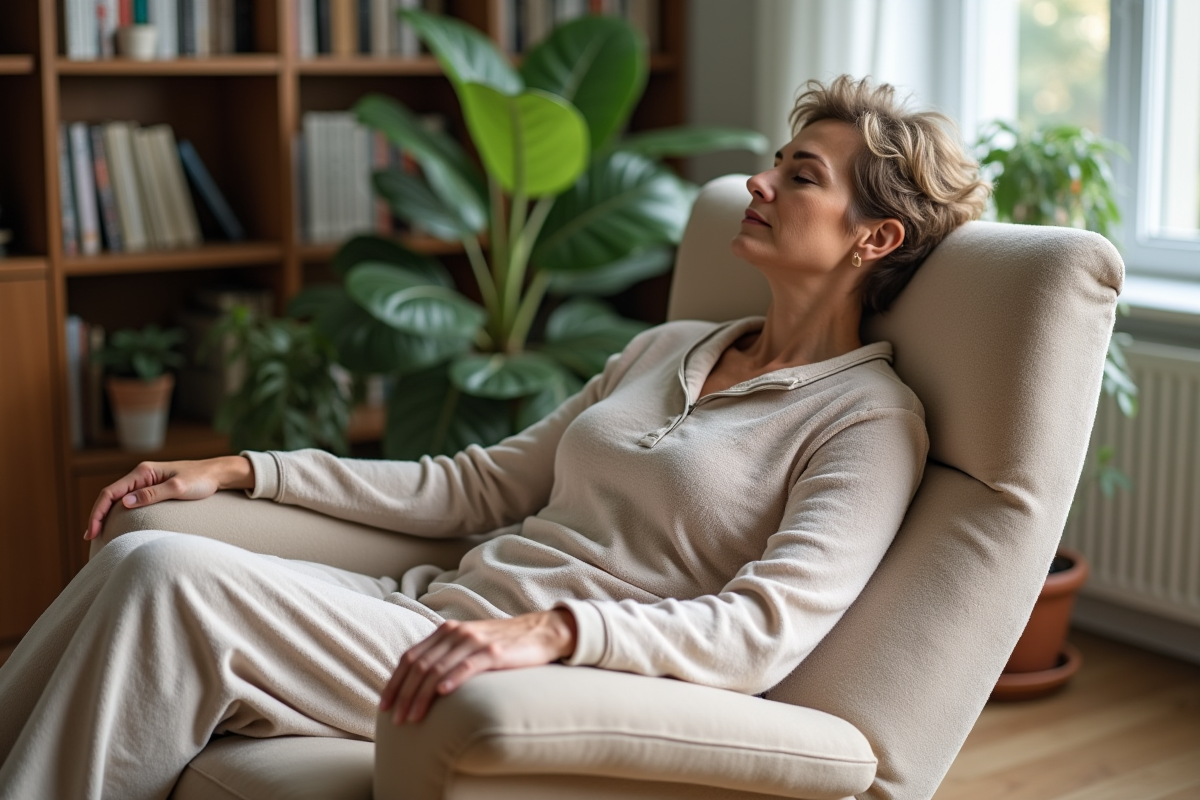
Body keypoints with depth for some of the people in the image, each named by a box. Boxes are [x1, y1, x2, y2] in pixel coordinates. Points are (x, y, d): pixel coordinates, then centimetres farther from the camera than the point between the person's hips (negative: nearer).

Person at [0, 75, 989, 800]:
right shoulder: (670, 348, 19)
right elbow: (484, 484, 19)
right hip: (436, 603, 7)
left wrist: (553, 628, -35)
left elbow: (769, 629, -19)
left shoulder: (870, 417, -3)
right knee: (138, 555, -13)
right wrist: (242, 470, 14)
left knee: (171, 579, -22)